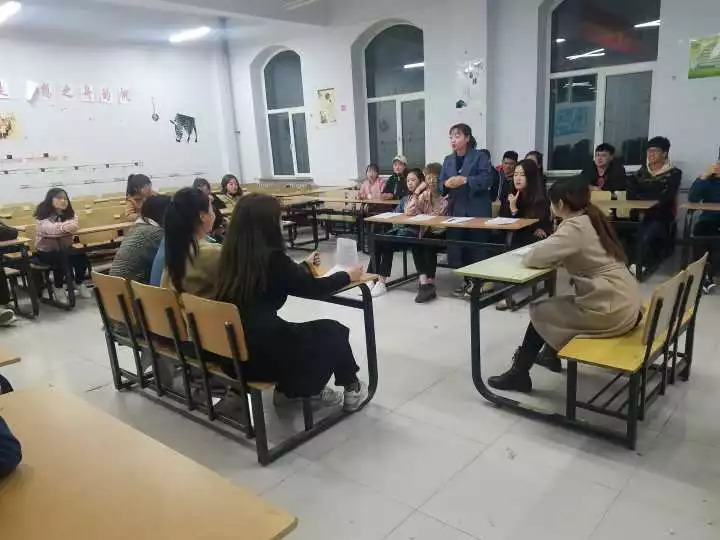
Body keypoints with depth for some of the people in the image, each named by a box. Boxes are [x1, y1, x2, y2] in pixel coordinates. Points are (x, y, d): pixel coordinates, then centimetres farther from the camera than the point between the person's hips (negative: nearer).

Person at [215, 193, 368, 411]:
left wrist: (305, 266, 33)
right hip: (261, 356, -7)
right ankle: (352, 389, 32)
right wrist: (347, 276, 12)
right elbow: (313, 288, -5)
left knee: (304, 331, 27)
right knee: (334, 331, 13)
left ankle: (289, 388, 31)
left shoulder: (231, 254, 2)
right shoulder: (270, 257, -19)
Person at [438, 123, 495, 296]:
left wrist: (465, 180, -24)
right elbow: (440, 184, 11)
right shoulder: (448, 160, 14)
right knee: (457, 248, 6)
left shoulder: (480, 157, -4)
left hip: (476, 211, -5)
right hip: (455, 211, 6)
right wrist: (446, 184, -13)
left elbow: (487, 180, -16)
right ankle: (467, 280, 19)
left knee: (476, 248, -1)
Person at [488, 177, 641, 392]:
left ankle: (519, 374, 21)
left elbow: (532, 257, -19)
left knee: (539, 312, 9)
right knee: (555, 304, 26)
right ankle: (551, 355, 46)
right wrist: (552, 251, 5)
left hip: (612, 311, -9)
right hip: (626, 303, 9)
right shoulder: (592, 220, 11)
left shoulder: (574, 228, -17)